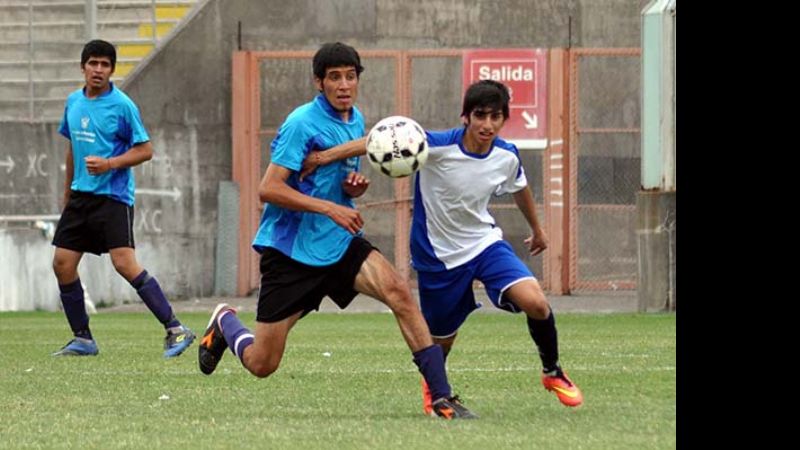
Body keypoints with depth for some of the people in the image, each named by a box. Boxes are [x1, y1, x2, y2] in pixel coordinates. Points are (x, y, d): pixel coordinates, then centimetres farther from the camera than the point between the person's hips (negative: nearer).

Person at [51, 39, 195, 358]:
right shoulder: (73, 103, 11)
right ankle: (82, 340, 14)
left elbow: (145, 150, -7)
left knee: (124, 263, -18)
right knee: (62, 263, 2)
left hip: (113, 196, -7)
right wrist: (67, 193, 26)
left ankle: (175, 330, -15)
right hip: (81, 195, 7)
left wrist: (110, 164, -20)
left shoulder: (122, 105, -8)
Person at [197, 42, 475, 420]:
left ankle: (441, 396, -20)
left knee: (398, 292, -22)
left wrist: (355, 187, -1)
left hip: (339, 244, 6)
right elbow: (268, 189, -20)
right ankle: (224, 323, 37)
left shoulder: (356, 120, 8)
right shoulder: (302, 123, -16)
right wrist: (331, 208, -25)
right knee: (262, 364, 1)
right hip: (291, 248, -6)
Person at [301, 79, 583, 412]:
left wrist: (537, 229, 29)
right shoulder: (437, 147, -26)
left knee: (535, 302, -22)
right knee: (442, 338, 12)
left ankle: (552, 372, 5)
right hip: (438, 255, -2)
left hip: (485, 242, 2)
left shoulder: (507, 156, -11)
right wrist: (327, 155, -36)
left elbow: (519, 189, 11)